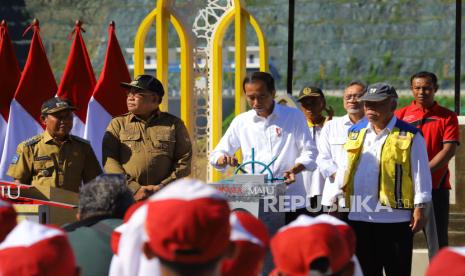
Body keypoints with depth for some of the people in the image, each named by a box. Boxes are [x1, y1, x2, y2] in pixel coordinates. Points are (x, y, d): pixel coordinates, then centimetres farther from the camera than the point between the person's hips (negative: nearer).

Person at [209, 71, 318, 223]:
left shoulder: (294, 117, 4)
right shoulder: (241, 122, 11)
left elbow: (309, 152, 3)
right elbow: (216, 155, 15)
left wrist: (294, 170, -18)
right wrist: (223, 159, -10)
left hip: (291, 204, -1)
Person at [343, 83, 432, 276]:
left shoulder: (409, 136, -3)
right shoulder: (355, 133, 12)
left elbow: (420, 174, -3)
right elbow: (343, 169, 17)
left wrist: (419, 208, -7)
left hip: (394, 218, -5)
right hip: (359, 217, 5)